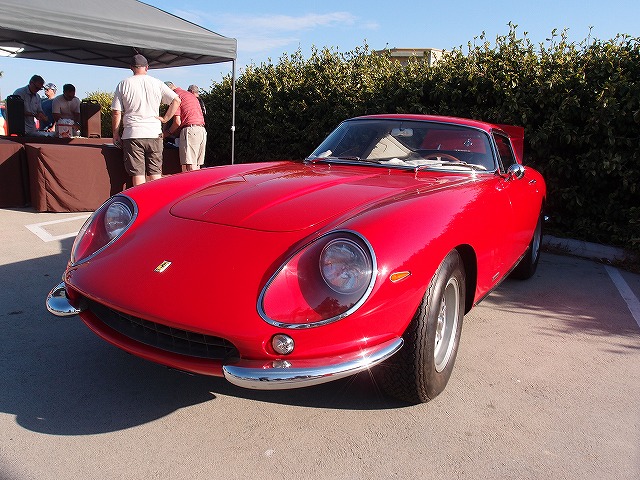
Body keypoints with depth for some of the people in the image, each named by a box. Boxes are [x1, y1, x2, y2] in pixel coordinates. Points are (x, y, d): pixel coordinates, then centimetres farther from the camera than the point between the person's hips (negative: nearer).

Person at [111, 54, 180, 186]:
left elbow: (116, 112, 1)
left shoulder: (124, 84, 2)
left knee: (137, 173, 0)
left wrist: (115, 134, 9)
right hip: (154, 134, 2)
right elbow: (176, 100, 1)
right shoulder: (157, 83, 5)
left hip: (132, 135, -1)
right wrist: (165, 118, 6)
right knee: (155, 173, 7)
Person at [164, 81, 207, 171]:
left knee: (189, 167, -10)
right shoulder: (190, 94, 24)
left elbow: (177, 122, -9)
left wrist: (168, 132, 9)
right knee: (196, 166, 10)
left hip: (190, 130, -8)